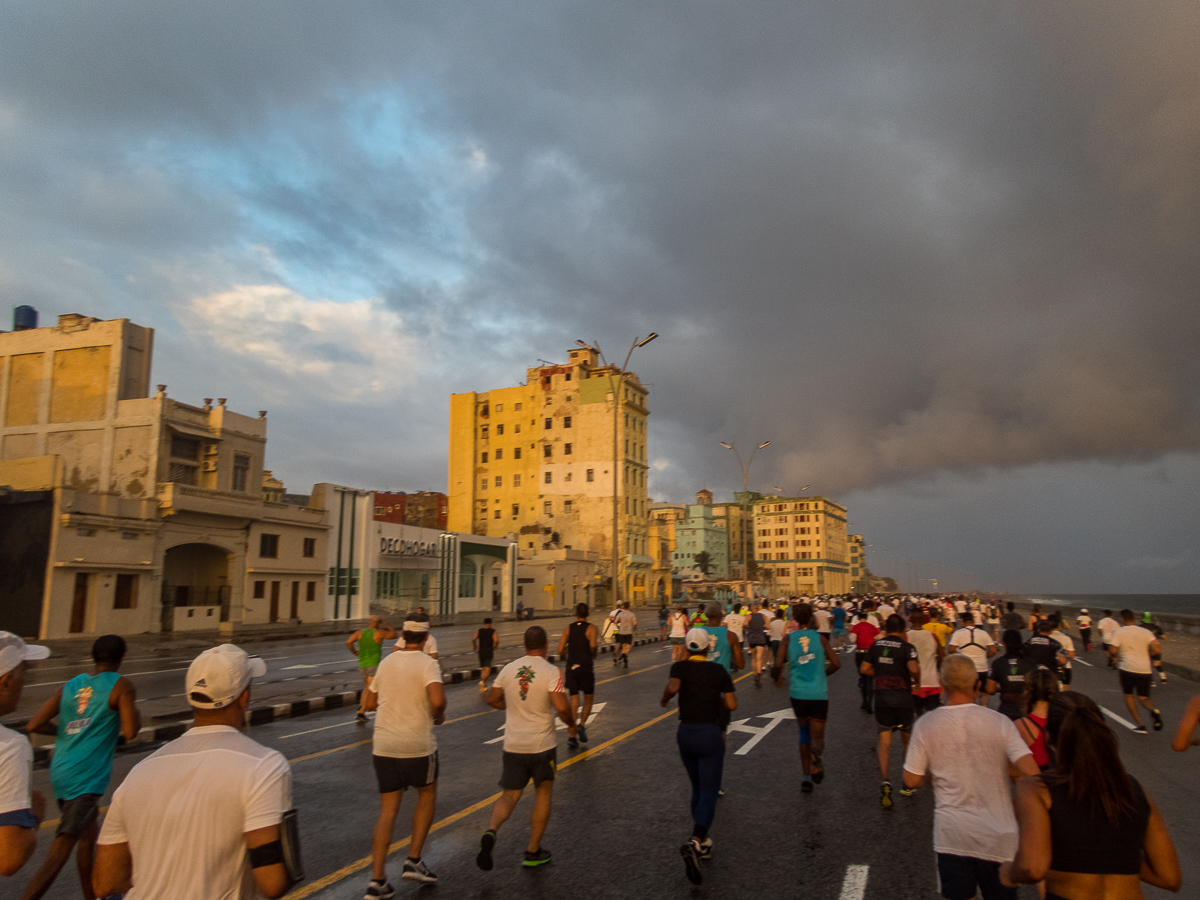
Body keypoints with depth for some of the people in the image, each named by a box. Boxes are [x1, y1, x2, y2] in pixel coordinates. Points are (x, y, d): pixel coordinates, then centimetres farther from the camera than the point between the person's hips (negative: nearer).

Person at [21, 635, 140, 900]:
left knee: (90, 832, 25)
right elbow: (130, 732, -15)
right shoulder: (121, 685, -8)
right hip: (86, 780, -8)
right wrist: (135, 710, 4)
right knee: (57, 857, -7)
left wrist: (65, 730, 19)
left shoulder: (69, 686, 9)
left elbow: (33, 725, 3)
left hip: (60, 773, 8)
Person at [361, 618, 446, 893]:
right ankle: (413, 861, 16)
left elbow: (370, 704, 15)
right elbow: (438, 700, -27)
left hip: (384, 746, 4)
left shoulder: (386, 663, 6)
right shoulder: (427, 664, -11)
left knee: (387, 811, 11)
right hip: (418, 746, -4)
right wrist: (439, 715, -6)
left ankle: (377, 881, 6)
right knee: (427, 795, 21)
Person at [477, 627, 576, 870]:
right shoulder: (551, 671, -12)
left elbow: (492, 699, 11)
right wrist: (571, 724, -2)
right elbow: (561, 706, -21)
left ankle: (491, 831, -14)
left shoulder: (509, 669, 1)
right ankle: (533, 852, 20)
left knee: (509, 795, 13)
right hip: (542, 744, -3)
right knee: (543, 793, 16)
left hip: (513, 744, 3)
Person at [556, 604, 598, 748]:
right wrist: (594, 654, -3)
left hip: (571, 668, 3)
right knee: (588, 698, 14)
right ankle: (582, 725, -7)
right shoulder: (591, 628, -4)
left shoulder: (568, 628, 6)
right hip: (586, 667, -3)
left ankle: (572, 736, 2)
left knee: (573, 701, 8)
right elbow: (593, 645, -23)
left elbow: (560, 651, 2)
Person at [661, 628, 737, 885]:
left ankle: (703, 842, 29)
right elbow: (732, 705, -4)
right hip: (710, 734, -2)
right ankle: (694, 843, -24)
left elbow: (672, 687, -23)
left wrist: (664, 698, -3)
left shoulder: (680, 667, -2)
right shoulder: (719, 670, 0)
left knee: (698, 789, 21)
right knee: (709, 794, -3)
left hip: (686, 733, 2)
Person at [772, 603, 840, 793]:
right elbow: (836, 663, 2)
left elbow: (777, 665, -8)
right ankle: (815, 755, -30)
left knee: (804, 733, 20)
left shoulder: (788, 639, 0)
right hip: (819, 694, -1)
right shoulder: (820, 638, 1)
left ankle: (807, 777, 17)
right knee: (817, 736, 6)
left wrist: (776, 679, 13)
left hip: (798, 694, 1)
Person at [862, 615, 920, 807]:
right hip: (903, 698, -2)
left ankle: (885, 781, -17)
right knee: (907, 739, 17)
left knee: (884, 741, 5)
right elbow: (914, 669, -25)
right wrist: (917, 676, -3)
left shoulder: (876, 645, 3)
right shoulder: (907, 647, -9)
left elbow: (864, 669, 5)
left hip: (882, 697, 2)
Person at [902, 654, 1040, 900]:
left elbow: (911, 780, -3)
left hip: (951, 833, 0)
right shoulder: (1000, 722, -10)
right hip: (997, 833, 0)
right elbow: (1031, 772, -16)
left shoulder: (925, 725, -8)